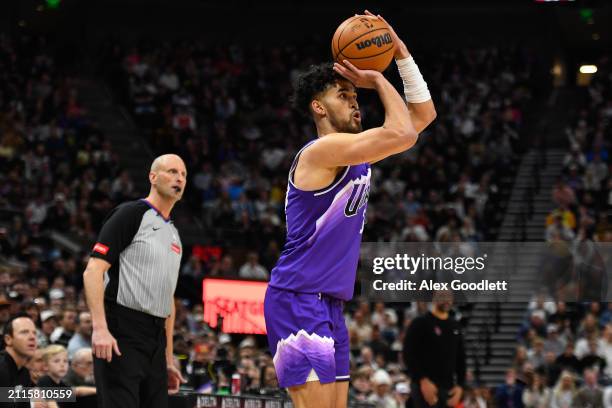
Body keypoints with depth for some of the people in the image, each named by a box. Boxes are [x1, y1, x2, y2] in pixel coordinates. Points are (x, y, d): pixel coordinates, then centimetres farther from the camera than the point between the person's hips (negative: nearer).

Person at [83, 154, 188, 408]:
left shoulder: (174, 234, 22)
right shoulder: (131, 214, -3)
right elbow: (93, 270, -11)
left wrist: (168, 359, 21)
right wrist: (99, 328, -22)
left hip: (156, 339, 8)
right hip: (121, 335, -8)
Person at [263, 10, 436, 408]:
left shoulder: (357, 154, 16)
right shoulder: (321, 151, -12)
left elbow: (424, 114, 19)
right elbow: (403, 134, -22)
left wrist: (401, 53, 10)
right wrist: (379, 80, -8)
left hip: (330, 304, 10)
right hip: (298, 300, -10)